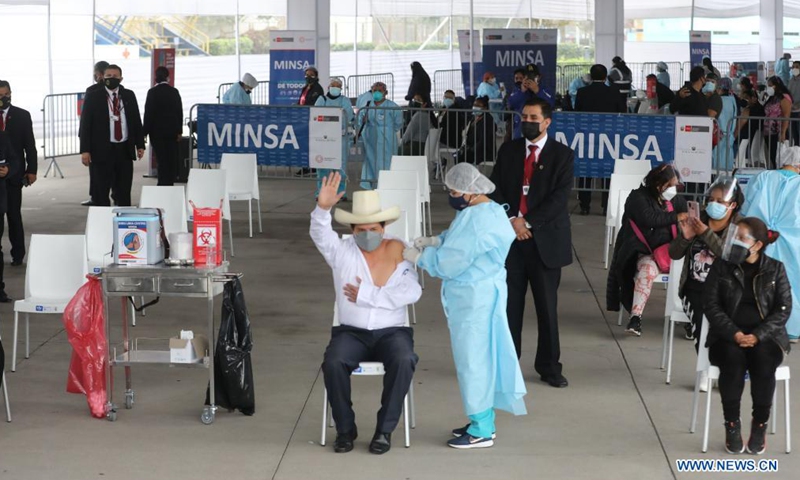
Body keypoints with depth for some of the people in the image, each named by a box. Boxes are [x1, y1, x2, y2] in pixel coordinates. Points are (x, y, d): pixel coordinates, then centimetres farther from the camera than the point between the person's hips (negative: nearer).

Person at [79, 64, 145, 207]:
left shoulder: (129, 96, 9)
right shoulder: (93, 97, -1)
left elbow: (136, 121, 14)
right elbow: (85, 125, -3)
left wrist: (140, 145, 8)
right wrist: (85, 150, -10)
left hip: (125, 150, 3)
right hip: (103, 150, -3)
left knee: (124, 191, 6)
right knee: (101, 192, 0)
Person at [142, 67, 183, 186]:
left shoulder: (153, 92, -10)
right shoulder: (174, 91, 1)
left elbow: (148, 113, -10)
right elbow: (180, 112, 6)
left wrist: (145, 132, -4)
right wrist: (179, 131, 13)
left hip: (158, 131, -3)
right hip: (173, 131, 3)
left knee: (161, 160, -2)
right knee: (172, 160, 9)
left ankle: (163, 184, -4)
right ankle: (170, 183, 13)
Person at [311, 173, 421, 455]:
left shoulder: (398, 251, 2)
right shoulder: (342, 251, 5)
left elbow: (412, 292, -11)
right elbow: (320, 235, -17)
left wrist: (367, 294, -12)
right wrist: (323, 208, -37)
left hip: (392, 332, -1)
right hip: (352, 332, 1)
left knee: (403, 361, -32)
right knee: (333, 363, -29)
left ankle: (385, 429, -16)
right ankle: (345, 428, -9)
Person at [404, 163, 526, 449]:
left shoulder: (477, 221, -24)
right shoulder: (487, 211, 8)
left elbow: (448, 263, -23)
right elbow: (460, 242, 20)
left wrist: (417, 256, -9)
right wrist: (435, 241, 5)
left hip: (475, 299, -10)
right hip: (477, 294, 10)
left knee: (472, 359, -2)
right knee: (480, 356, 17)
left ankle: (482, 431, 5)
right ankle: (484, 420, 27)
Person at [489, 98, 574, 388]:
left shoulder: (562, 155, -1)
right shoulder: (508, 150, 10)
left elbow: (560, 197, -9)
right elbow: (495, 189, 5)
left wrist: (528, 222, -15)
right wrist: (510, 220, -10)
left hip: (545, 239, -2)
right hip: (510, 236, 3)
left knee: (547, 306, 4)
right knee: (509, 304, 4)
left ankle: (549, 367, 13)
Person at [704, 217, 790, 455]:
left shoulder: (775, 269, 4)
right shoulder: (721, 268, 4)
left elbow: (783, 309, -2)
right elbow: (712, 306, -3)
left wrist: (757, 336, -17)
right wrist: (734, 334, -19)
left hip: (765, 336, 0)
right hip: (728, 336, 0)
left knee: (763, 360, -33)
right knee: (733, 358, -34)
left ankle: (760, 425, -17)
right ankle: (732, 424, -20)